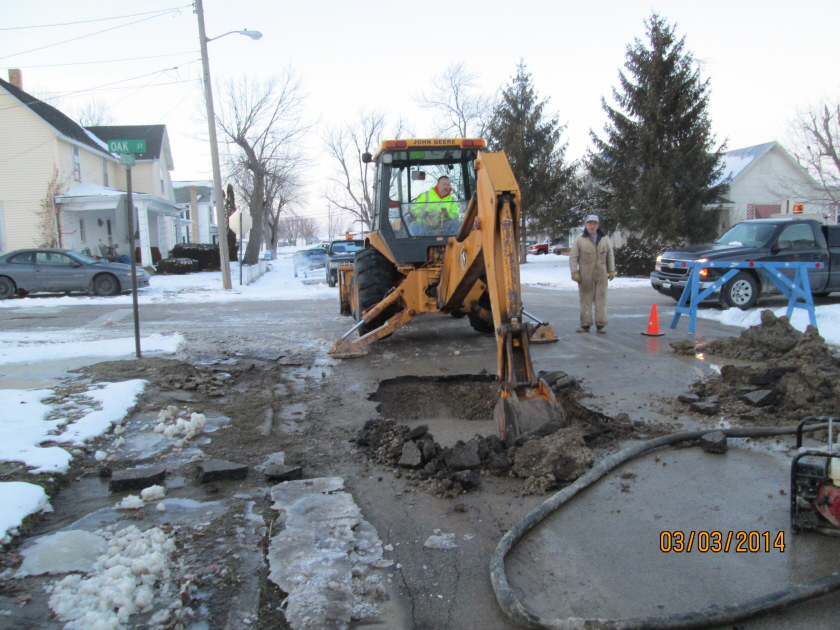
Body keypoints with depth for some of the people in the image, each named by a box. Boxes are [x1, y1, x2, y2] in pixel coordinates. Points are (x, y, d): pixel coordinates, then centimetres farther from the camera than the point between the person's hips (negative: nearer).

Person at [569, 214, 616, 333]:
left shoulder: (605, 239, 9)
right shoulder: (580, 240, 0)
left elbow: (610, 256, 15)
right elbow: (573, 257, 0)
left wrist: (611, 270, 10)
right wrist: (574, 272, -7)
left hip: (601, 275, 2)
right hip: (585, 275, -2)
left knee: (601, 300, 3)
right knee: (585, 300, 3)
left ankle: (601, 324, 8)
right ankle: (585, 324, 10)